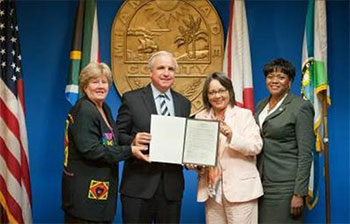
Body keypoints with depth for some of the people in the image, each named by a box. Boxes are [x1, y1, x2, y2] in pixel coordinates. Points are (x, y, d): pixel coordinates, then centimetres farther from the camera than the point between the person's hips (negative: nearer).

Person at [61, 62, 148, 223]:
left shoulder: (104, 108, 12)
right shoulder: (83, 111, -16)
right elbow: (90, 149, -24)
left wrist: (132, 142, 4)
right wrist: (129, 151, -21)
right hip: (86, 191, -9)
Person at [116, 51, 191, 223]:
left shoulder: (184, 103, 13)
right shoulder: (132, 99, 1)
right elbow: (118, 135, 0)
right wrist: (133, 141, -20)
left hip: (172, 184, 4)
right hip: (139, 184, -3)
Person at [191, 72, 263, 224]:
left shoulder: (244, 115, 0)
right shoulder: (200, 117, 9)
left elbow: (256, 147, -9)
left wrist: (232, 136, -23)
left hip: (239, 188, -3)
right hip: (212, 189, 3)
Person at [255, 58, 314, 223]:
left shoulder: (301, 107, -7)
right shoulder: (261, 105, 12)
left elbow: (305, 153, -11)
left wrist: (299, 193, -15)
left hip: (285, 184, -6)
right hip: (260, 182, 6)